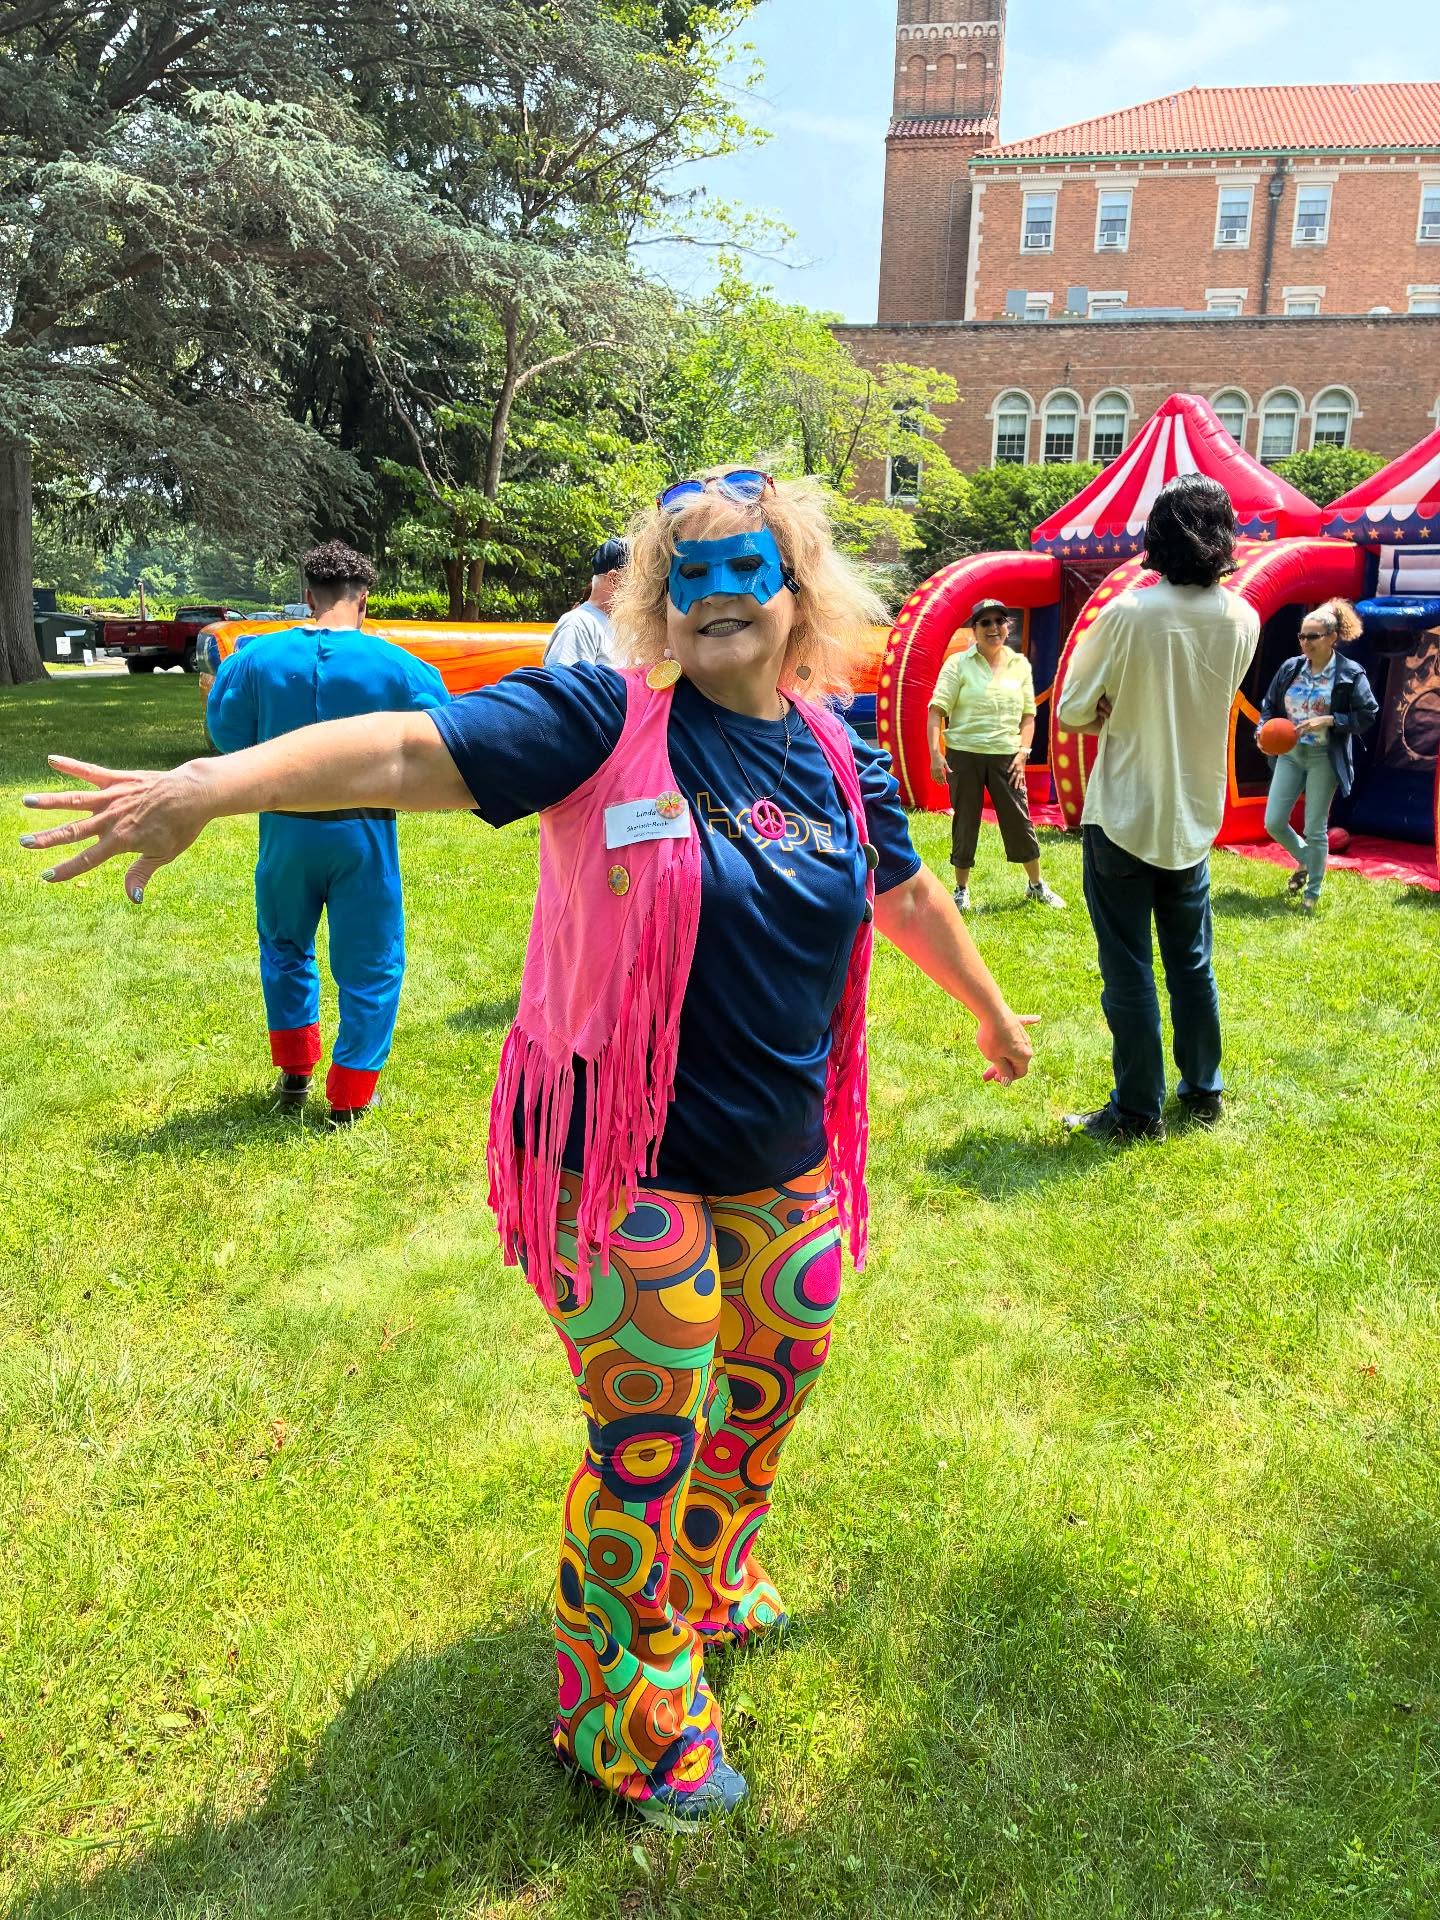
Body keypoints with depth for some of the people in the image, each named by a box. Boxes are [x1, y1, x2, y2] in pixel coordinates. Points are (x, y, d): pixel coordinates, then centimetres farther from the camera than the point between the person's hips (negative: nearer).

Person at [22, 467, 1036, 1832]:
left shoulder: (838, 752, 4)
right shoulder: (606, 719, -13)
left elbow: (906, 894, 20)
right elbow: (411, 752, -24)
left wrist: (989, 1007, 33)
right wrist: (215, 783, -37)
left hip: (786, 1167, 6)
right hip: (626, 1165, -6)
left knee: (765, 1400, 21)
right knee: (647, 1441, 5)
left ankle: (711, 1582, 52)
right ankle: (626, 1714, 31)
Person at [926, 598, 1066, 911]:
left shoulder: (1020, 664, 9)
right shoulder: (958, 664, -2)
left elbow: (1028, 715, 11)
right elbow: (936, 711, -7)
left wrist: (1023, 751, -1)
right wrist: (935, 753, -17)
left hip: (1006, 756, 2)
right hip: (964, 755, -2)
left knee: (1020, 820, 5)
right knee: (964, 822, 5)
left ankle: (1036, 886, 22)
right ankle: (961, 890, 18)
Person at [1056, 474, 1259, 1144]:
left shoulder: (1129, 613, -17)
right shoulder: (1243, 621, -1)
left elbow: (1072, 713, -11)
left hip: (1123, 819, -5)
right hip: (1193, 819, 5)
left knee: (1129, 973, 3)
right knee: (1191, 964, 18)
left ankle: (1136, 1113, 11)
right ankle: (1203, 1093, 30)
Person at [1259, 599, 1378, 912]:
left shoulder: (1350, 673, -9)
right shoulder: (1291, 667, 3)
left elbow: (1368, 714, -8)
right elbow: (1269, 705, 12)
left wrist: (1329, 721, -20)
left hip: (1324, 758, -4)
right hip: (1290, 754, 4)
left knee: (1315, 829, 1)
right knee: (1273, 822, 3)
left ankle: (1313, 893, 18)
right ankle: (1305, 861, 34)